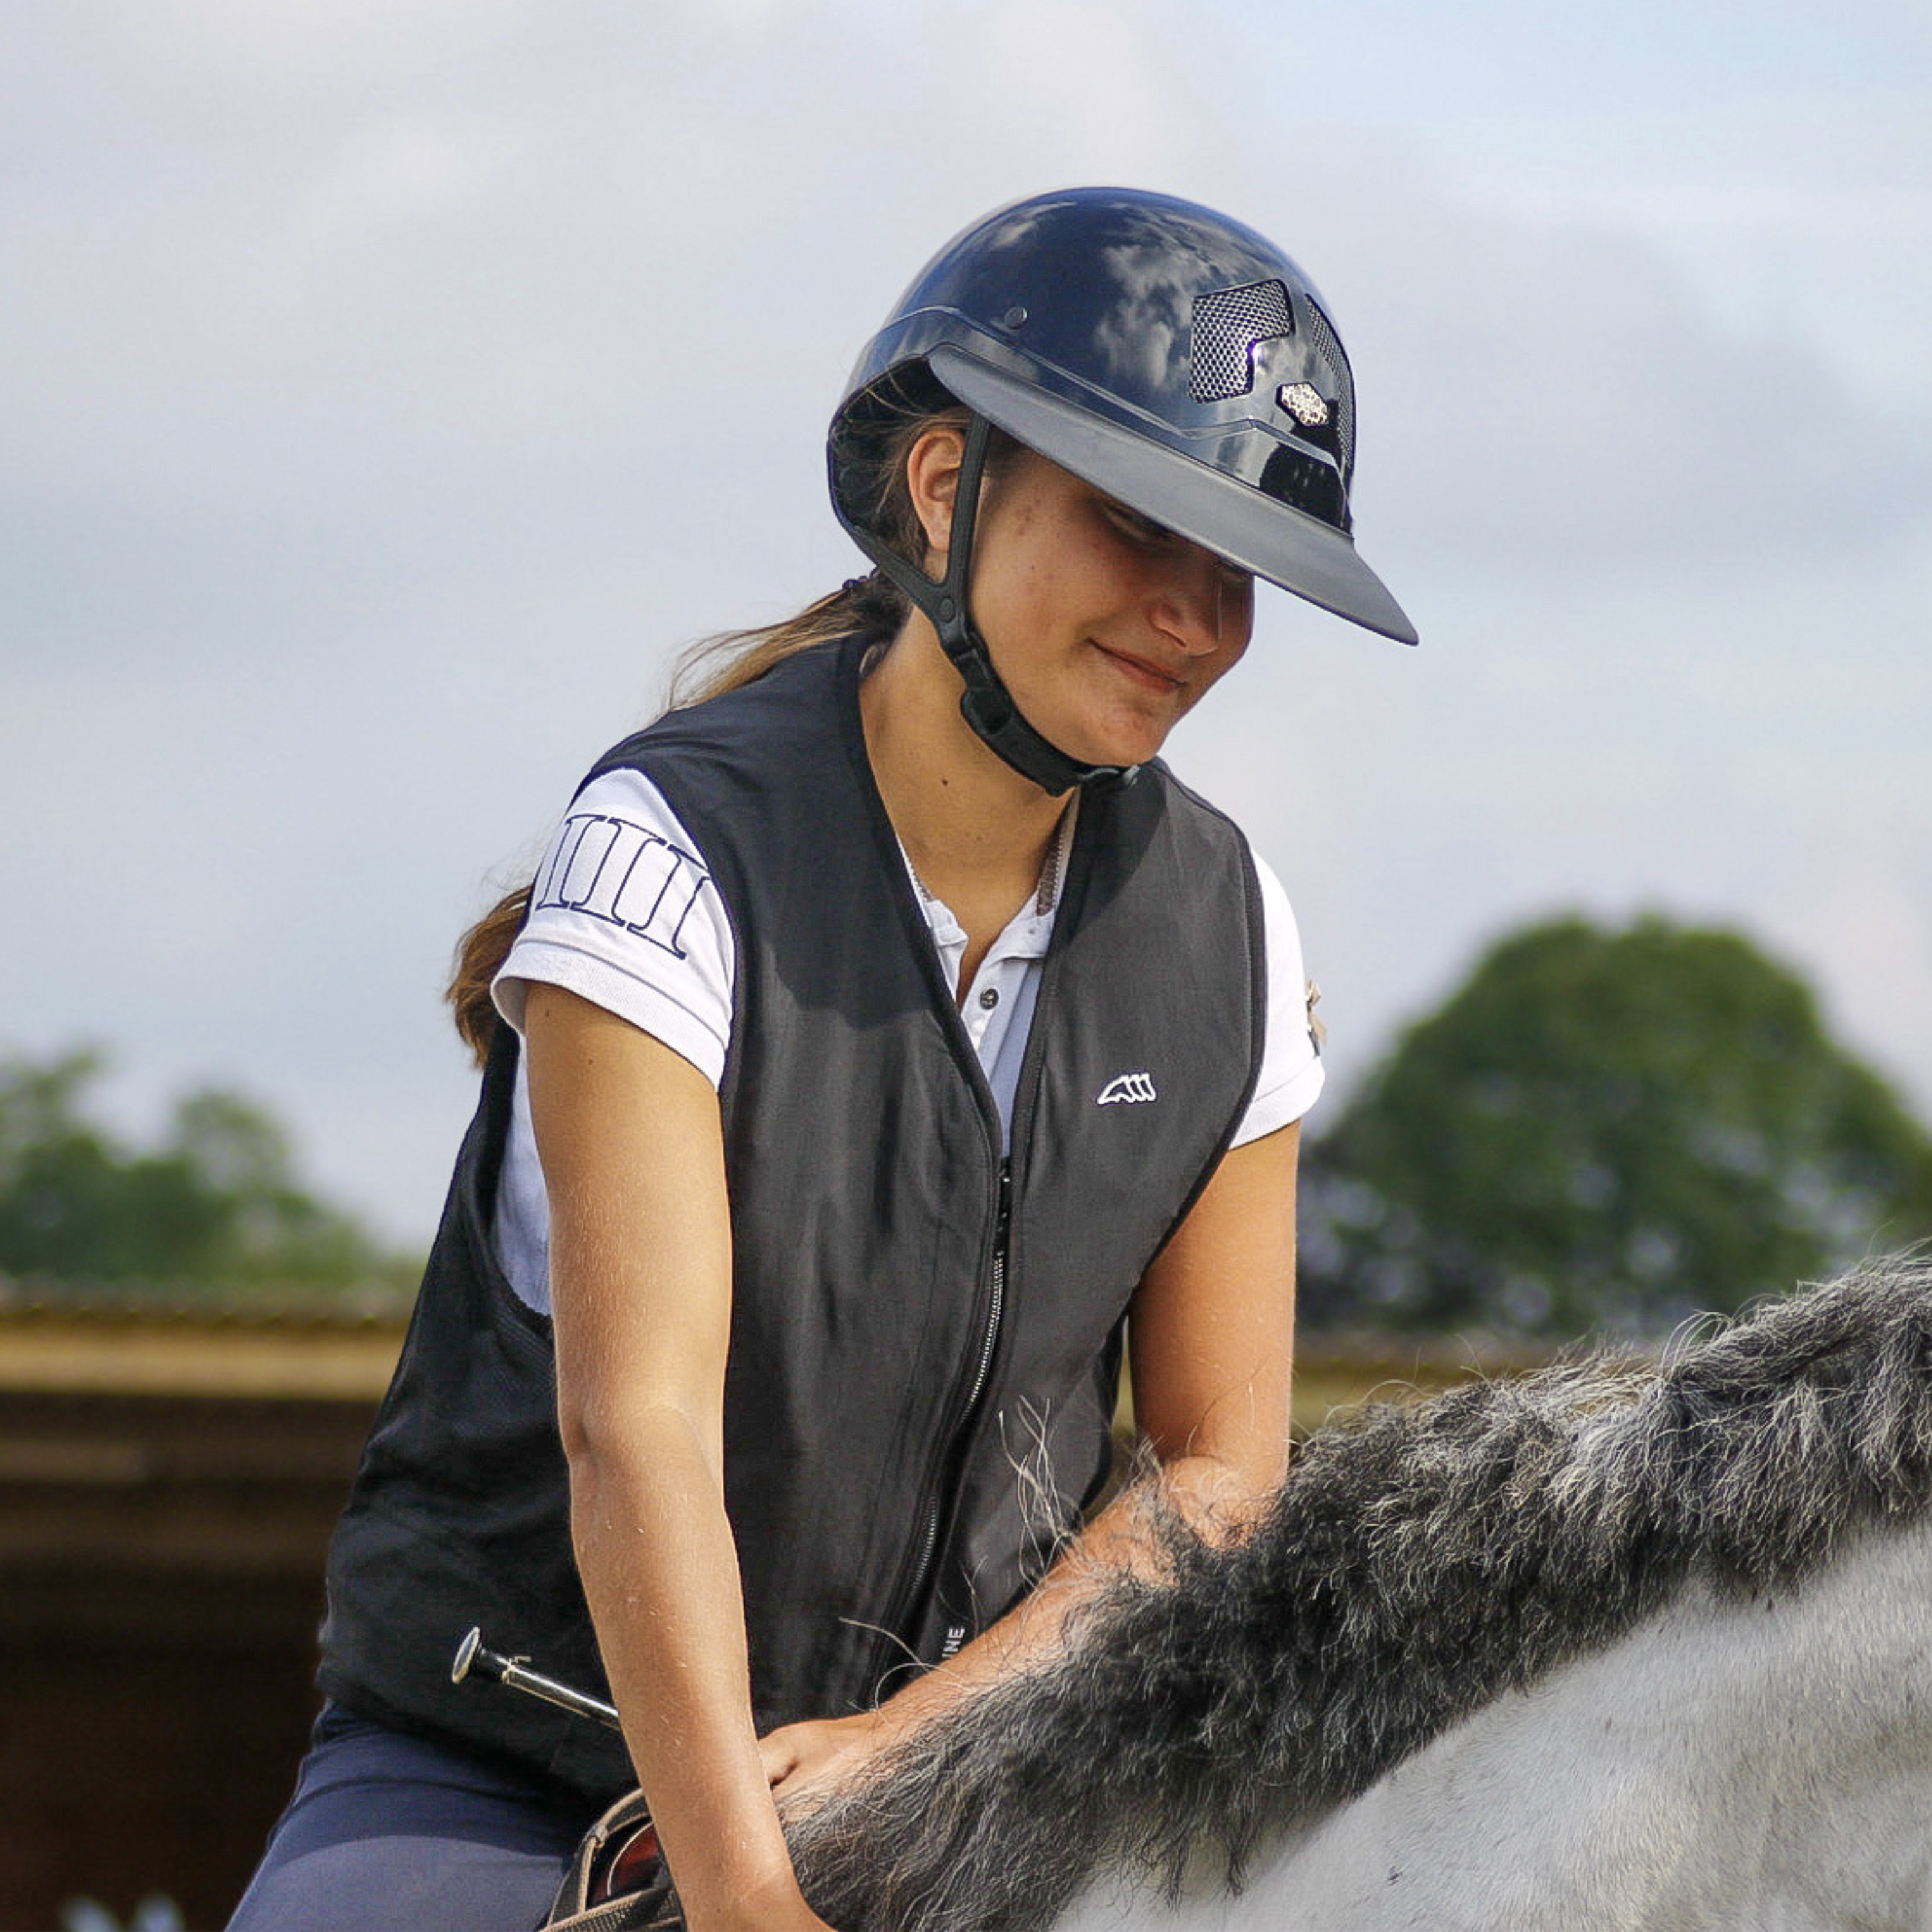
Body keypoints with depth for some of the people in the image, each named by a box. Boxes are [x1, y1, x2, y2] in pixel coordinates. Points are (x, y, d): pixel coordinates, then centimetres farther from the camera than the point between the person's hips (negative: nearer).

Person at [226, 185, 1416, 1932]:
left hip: (959, 1772, 4)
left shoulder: (1222, 933, 0)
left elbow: (1221, 1466, 3)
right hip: (498, 1777, -4)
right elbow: (636, 1428, -25)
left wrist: (900, 1737, -12)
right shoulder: (679, 850, -15)